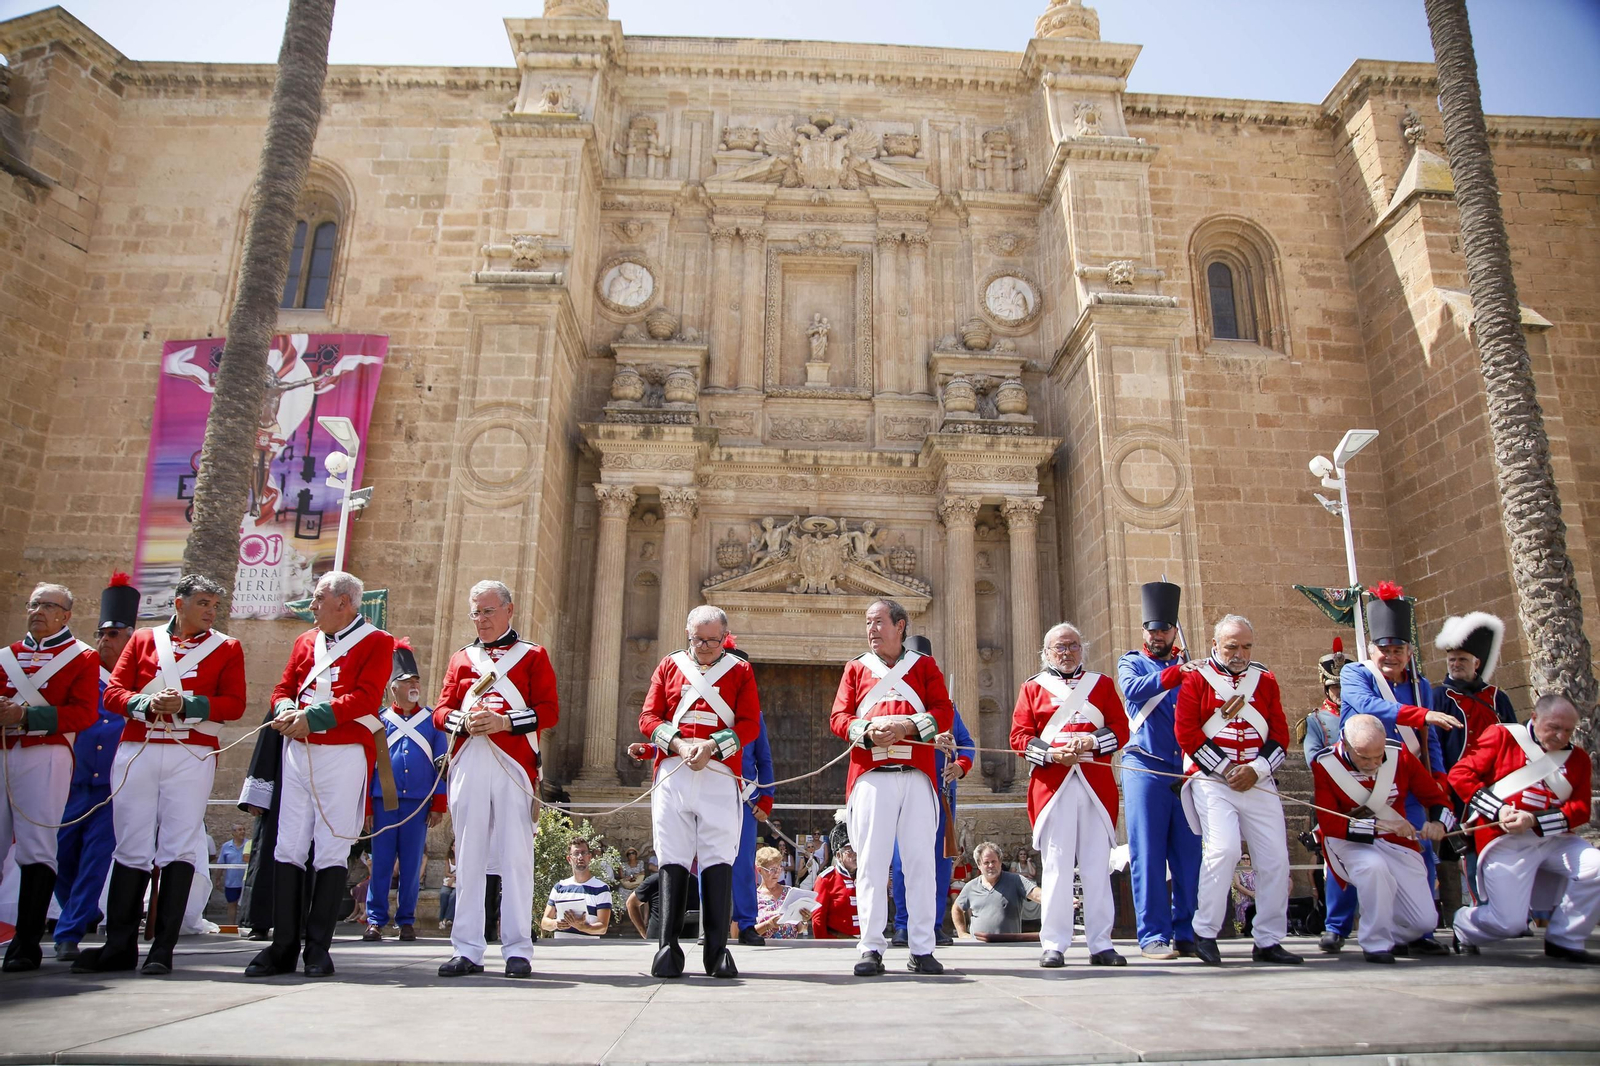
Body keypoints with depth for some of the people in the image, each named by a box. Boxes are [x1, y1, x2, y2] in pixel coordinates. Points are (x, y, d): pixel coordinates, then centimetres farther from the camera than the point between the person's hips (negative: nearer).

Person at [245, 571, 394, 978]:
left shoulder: (376, 642, 0)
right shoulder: (305, 641, 18)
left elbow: (366, 697, -11)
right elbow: (283, 688, 16)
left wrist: (312, 717, -17)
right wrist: (285, 712, -7)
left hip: (343, 754, -5)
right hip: (298, 753, 6)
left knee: (331, 850, -2)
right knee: (288, 848, 5)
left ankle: (318, 948, 6)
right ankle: (283, 947, 12)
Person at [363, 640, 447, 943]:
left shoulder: (432, 720, 8)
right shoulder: (379, 720, 7)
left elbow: (441, 766, 7)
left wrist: (439, 806, 1)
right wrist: (365, 806, 1)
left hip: (419, 803, 0)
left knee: (412, 864, 4)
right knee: (381, 862, 2)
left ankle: (406, 921, 13)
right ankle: (375, 920, 12)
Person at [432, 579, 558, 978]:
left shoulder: (533, 656, 10)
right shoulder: (460, 659, 21)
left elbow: (549, 710, 0)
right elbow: (441, 711, 13)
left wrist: (505, 721, -14)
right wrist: (464, 721, -9)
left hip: (514, 765, -3)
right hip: (468, 764, 3)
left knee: (516, 857, -2)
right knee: (468, 858, 4)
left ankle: (518, 950, 4)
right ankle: (467, 950, 10)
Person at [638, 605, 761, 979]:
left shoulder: (740, 670, 10)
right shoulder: (669, 666, 14)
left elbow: (749, 724, 2)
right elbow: (648, 717, 7)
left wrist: (711, 747, -12)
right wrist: (679, 744, -10)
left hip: (720, 775, -1)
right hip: (672, 775, 1)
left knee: (718, 859, -3)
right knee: (672, 859, 0)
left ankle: (717, 950, 1)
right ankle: (668, 948, 4)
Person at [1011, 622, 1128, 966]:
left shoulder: (1102, 684, 15)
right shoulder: (1033, 687, 10)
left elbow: (1121, 729, 7)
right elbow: (1019, 736, 3)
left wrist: (1092, 741, -11)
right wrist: (1051, 753, -13)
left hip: (1096, 785, 2)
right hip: (1052, 784, -2)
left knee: (1098, 866, 4)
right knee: (1056, 865, -2)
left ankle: (1100, 943, 12)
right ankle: (1053, 944, 4)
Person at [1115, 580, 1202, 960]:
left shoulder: (1188, 665, 17)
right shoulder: (1132, 662, 9)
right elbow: (1132, 689, -15)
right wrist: (1175, 673, -26)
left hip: (1187, 769, 3)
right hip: (1145, 767, -3)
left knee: (1188, 854, 4)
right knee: (1148, 855, -3)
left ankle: (1187, 934, 13)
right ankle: (1154, 936, 1)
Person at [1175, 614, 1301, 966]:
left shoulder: (1265, 680, 12)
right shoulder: (1196, 679, 0)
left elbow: (1281, 733, 9)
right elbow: (1186, 731, -7)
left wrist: (1256, 769, -6)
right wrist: (1225, 769, -10)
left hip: (1258, 782, 4)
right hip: (1212, 782, -4)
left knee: (1276, 859, 0)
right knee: (1224, 849, -20)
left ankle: (1268, 941, 16)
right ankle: (1205, 934, -5)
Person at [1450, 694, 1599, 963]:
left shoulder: (1577, 758, 11)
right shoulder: (1502, 736, 0)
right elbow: (1460, 774, -5)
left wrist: (1535, 820, -17)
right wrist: (1498, 811, -15)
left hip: (1555, 839, 5)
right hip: (1506, 842, -5)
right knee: (1511, 923, -13)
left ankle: (1564, 942, 2)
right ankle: (1463, 925, 23)